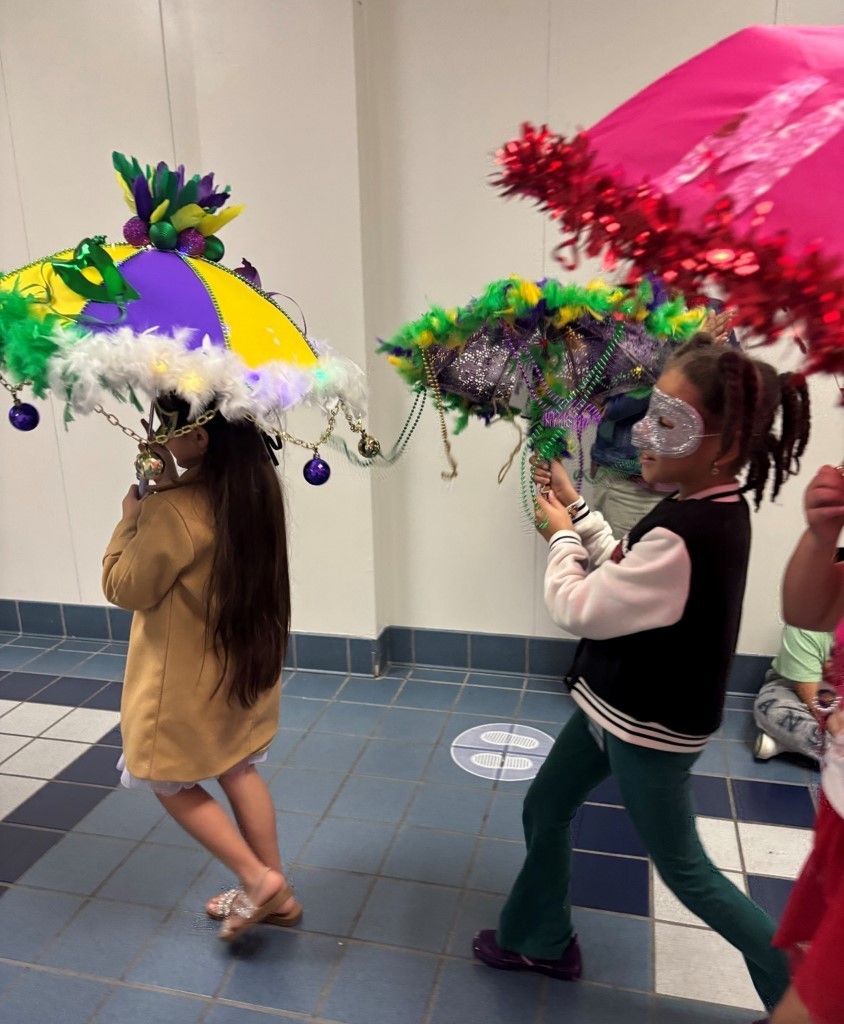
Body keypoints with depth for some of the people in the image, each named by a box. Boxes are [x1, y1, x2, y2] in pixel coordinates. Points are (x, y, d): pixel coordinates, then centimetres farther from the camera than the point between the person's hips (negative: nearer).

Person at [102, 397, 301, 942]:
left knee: (170, 783, 16)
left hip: (189, 681, -7)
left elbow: (125, 588, -15)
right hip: (245, 665, 8)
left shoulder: (172, 512, -29)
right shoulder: (253, 485, -6)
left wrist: (131, 518, -6)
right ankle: (275, 890, 35)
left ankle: (257, 878, 17)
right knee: (239, 772, 22)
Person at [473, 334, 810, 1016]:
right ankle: (542, 941, 42)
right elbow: (624, 573, 8)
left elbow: (579, 610, -22)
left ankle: (797, 983, 38)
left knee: (683, 868, 14)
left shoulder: (685, 534, -34)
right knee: (545, 809, 21)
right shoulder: (716, 510, -3)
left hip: (651, 728, -9)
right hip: (624, 705, 9)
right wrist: (576, 507, 4)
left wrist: (561, 535, -7)